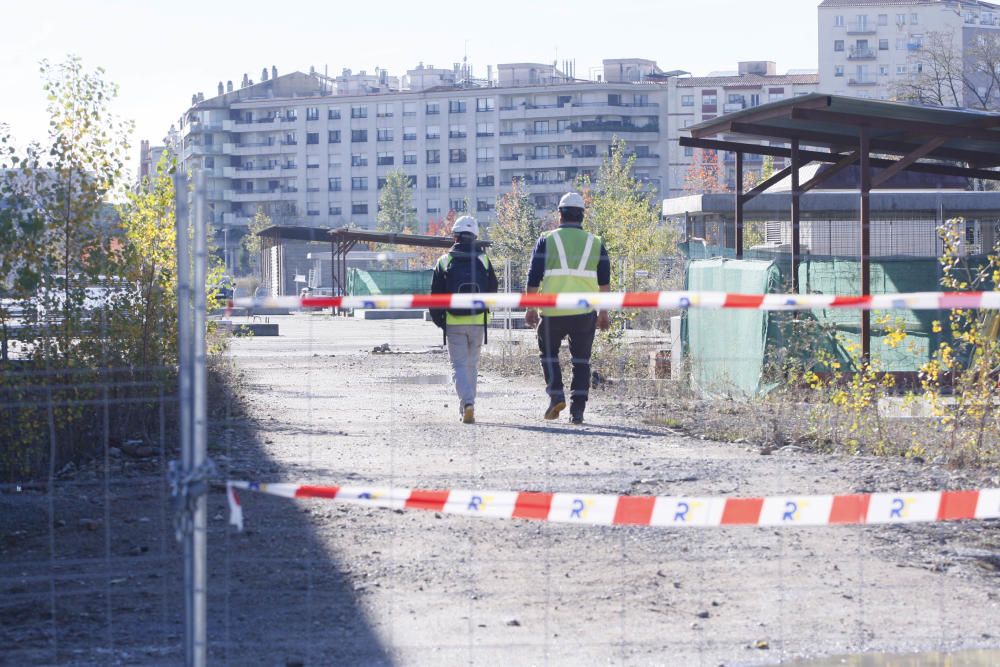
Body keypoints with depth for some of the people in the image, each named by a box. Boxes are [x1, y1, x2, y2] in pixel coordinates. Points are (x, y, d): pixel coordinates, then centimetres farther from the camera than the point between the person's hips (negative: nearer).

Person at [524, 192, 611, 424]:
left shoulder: (547, 240, 2)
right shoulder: (595, 243, 8)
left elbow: (534, 278, -2)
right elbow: (605, 281, 7)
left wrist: (530, 308, 5)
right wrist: (603, 312, 14)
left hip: (553, 311, -1)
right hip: (585, 312, 1)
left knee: (548, 353, 17)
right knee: (581, 360, 10)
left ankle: (556, 395, -1)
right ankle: (577, 410, 4)